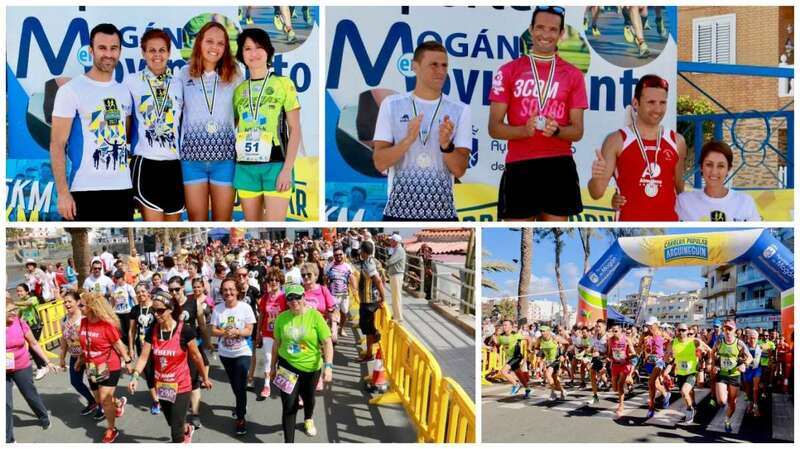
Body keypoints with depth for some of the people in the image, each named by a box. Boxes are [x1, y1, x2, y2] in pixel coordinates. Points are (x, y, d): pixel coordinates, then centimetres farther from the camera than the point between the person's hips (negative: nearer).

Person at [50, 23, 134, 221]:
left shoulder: (124, 92, 12)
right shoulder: (71, 90, -5)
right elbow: (57, 145, -8)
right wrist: (63, 192, -15)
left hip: (123, 189, 6)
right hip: (87, 190, -6)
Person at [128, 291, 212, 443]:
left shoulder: (185, 331, -18)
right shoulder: (152, 331, -6)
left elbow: (196, 356, -7)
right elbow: (144, 356, -7)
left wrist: (205, 378, 3)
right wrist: (135, 376, -22)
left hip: (180, 387, -5)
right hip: (162, 387, 5)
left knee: (176, 430, -5)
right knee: (172, 423, 24)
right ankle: (187, 429, 57)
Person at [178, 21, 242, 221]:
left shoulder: (234, 75, 4)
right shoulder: (185, 73, 4)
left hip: (224, 157, 0)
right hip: (192, 156, 0)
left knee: (222, 220, 5)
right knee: (196, 219, 5)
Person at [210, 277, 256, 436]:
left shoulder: (245, 307, -13)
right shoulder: (218, 309, -6)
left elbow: (249, 331, -12)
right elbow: (213, 331, -5)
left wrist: (236, 332, -30)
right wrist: (224, 332, -25)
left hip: (242, 352, -4)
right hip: (225, 353, 4)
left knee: (240, 386, -9)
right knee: (234, 384, 20)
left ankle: (240, 418, 2)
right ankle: (241, 405, 44)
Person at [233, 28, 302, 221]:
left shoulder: (283, 84, 1)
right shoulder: (239, 90, 12)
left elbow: (295, 130, -1)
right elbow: (231, 128, 17)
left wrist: (287, 169, -10)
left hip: (275, 166, -4)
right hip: (245, 168, 4)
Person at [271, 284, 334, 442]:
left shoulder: (315, 316, -16)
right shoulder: (282, 318, -7)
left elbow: (327, 343, -16)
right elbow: (277, 343, 6)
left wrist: (328, 366, -25)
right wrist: (273, 366, 11)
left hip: (310, 367, 0)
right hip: (287, 365, 0)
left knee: (308, 398, 24)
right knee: (289, 406, -6)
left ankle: (308, 420, 56)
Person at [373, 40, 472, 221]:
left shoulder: (460, 111, 1)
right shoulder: (391, 105, 1)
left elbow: (459, 170, -3)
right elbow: (380, 163, -4)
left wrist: (446, 145, -23)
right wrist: (408, 140, -21)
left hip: (442, 212, 1)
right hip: (399, 210, 0)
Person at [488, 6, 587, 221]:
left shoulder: (573, 75, 9)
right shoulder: (508, 71, 5)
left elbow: (577, 131, 6)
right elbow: (494, 128, 2)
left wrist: (556, 130, -16)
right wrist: (524, 130, -17)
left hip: (559, 166, 1)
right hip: (519, 166, -1)